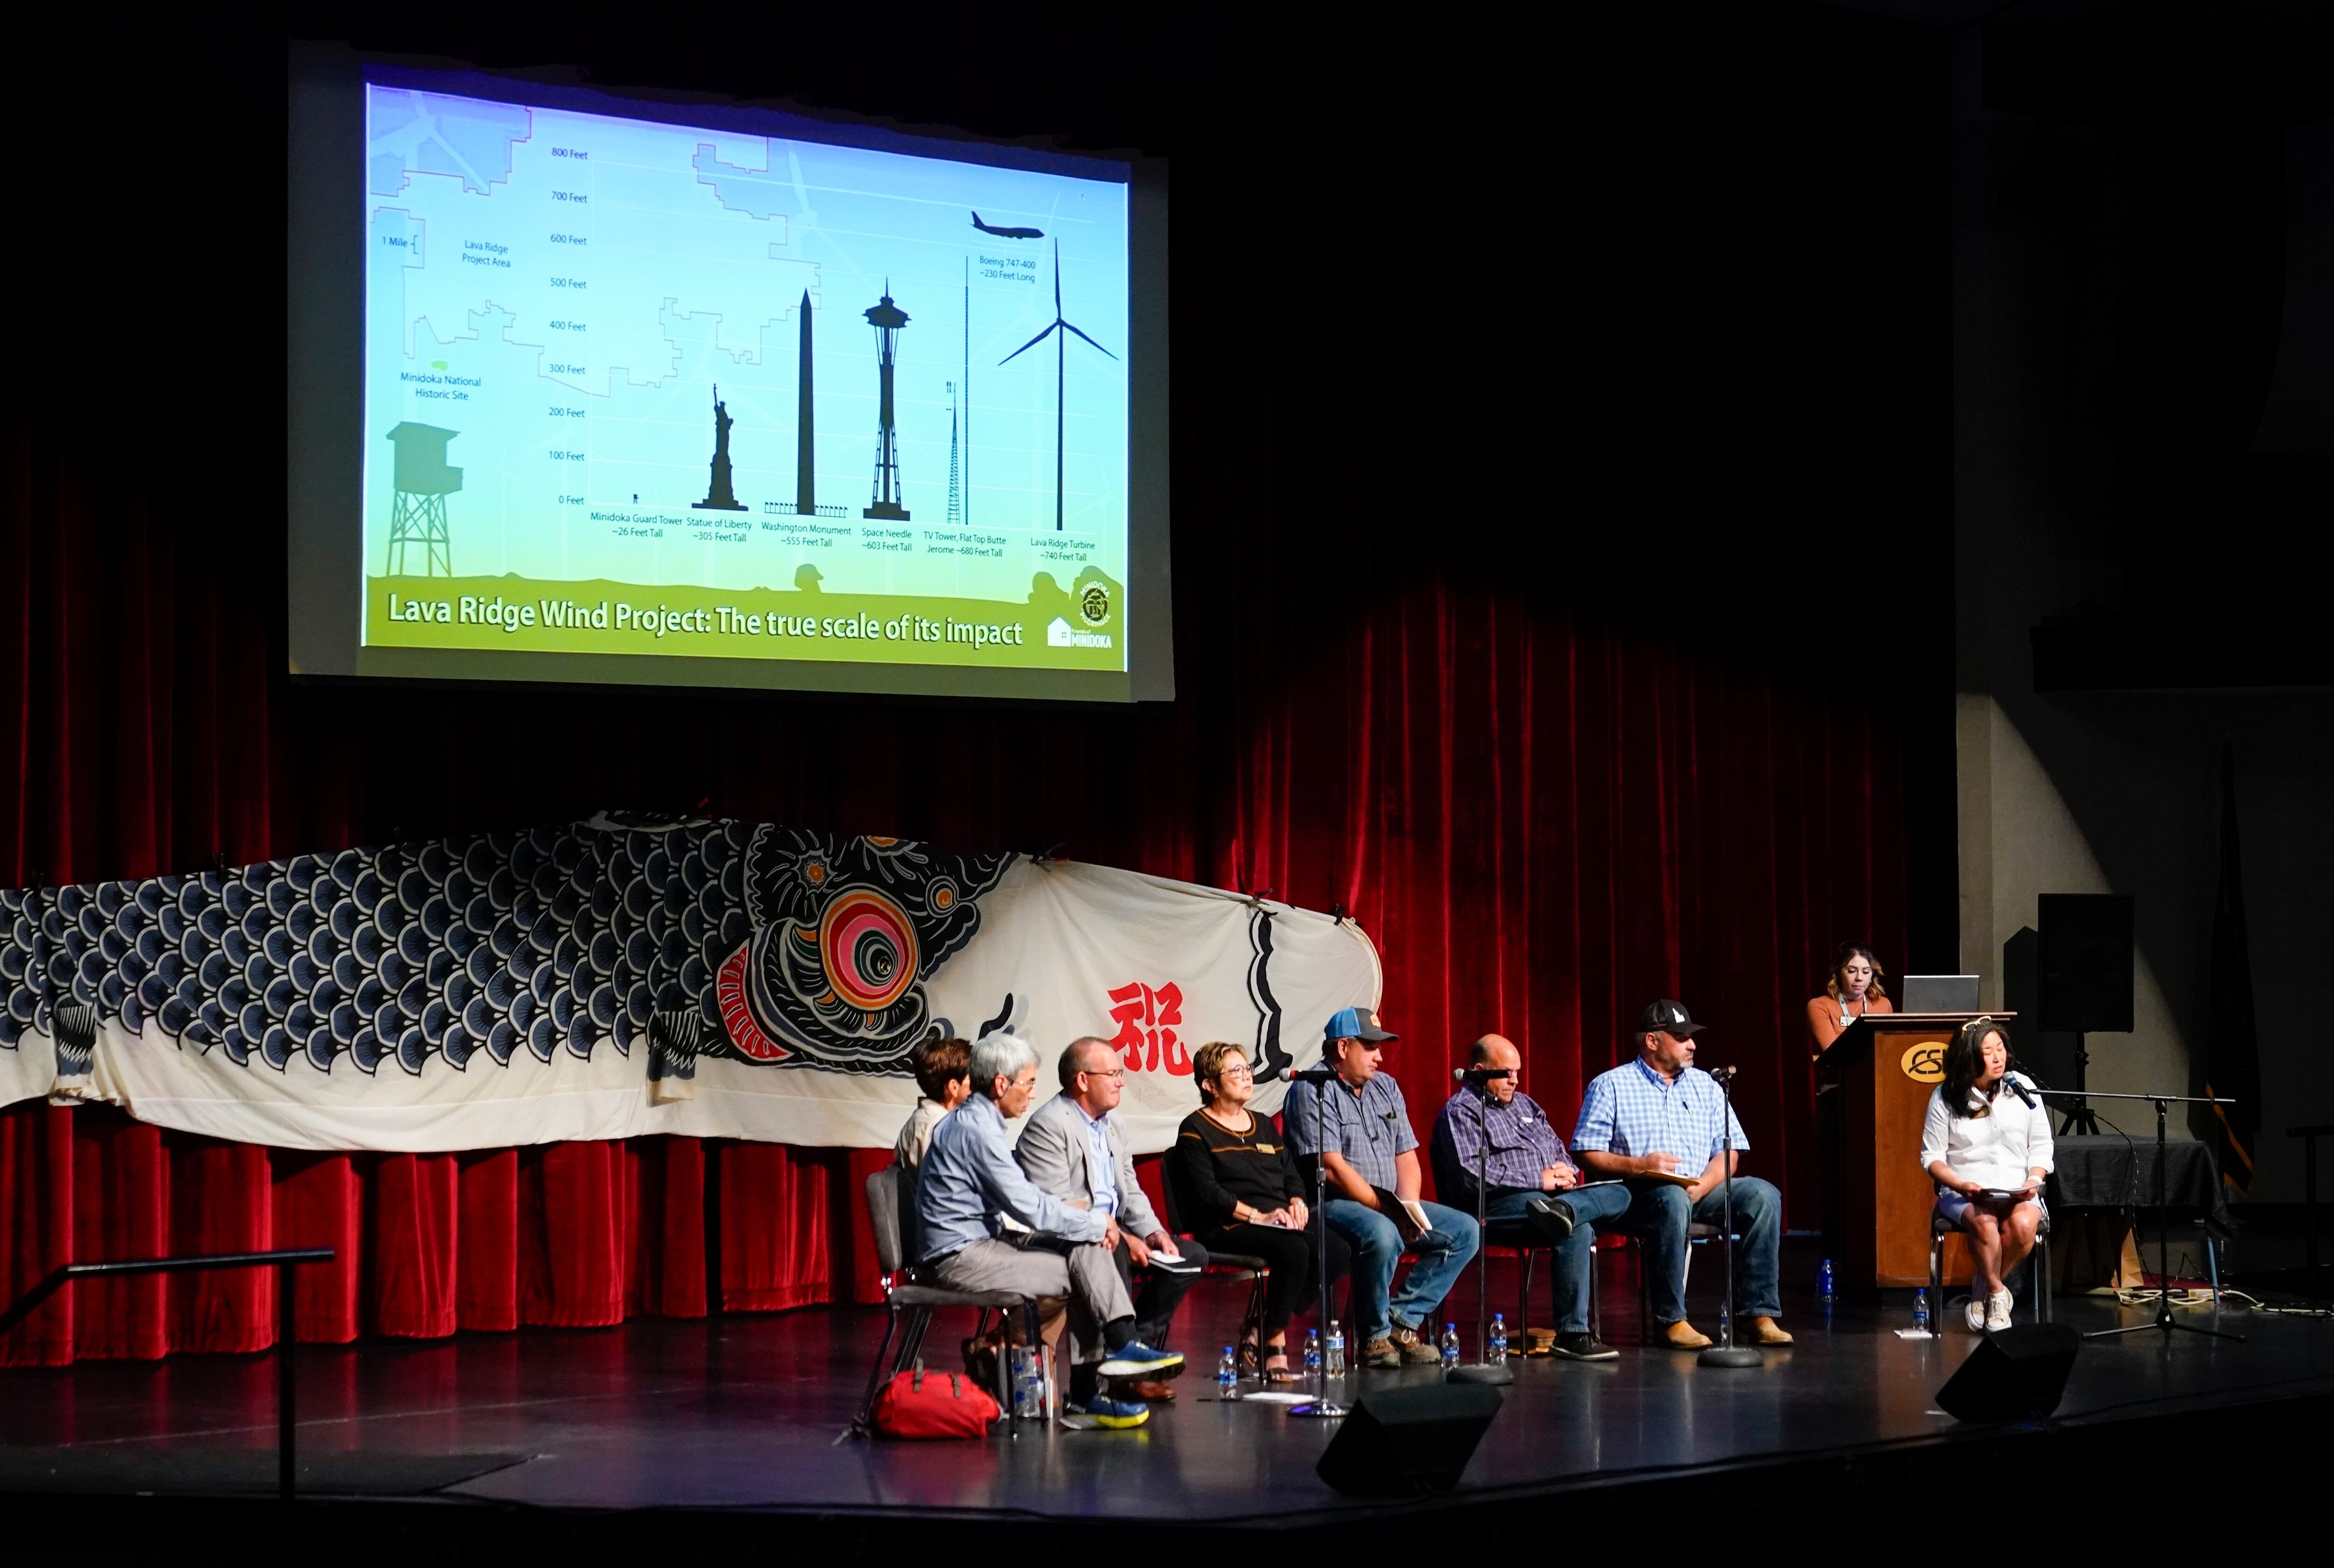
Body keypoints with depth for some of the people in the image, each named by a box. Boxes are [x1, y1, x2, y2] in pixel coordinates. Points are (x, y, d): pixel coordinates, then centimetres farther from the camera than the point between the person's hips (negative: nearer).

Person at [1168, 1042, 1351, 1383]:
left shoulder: (1264, 1125, 25)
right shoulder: (1195, 1131, 1)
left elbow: (1292, 1175, 20)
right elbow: (1206, 1193, -11)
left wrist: (1297, 1203, -3)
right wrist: (1258, 1216, -18)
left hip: (1280, 1222, 8)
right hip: (1226, 1228, -8)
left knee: (1338, 1251, -18)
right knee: (1294, 1250, -34)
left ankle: (1263, 1334, -15)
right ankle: (1274, 1346, -21)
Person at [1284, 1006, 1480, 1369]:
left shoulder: (1386, 1087, 16)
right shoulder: (1313, 1091, -9)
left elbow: (1407, 1158, 13)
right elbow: (1332, 1167, -18)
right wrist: (1387, 1210, -19)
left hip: (1391, 1206, 8)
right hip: (1332, 1204, -8)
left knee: (1465, 1230, -5)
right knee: (1382, 1235, -38)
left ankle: (1402, 1321, -10)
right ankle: (1375, 1336, -18)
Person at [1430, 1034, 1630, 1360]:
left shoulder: (1525, 1104, 28)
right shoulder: (1461, 1110, -2)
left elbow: (1560, 1152, 31)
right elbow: (1471, 1176, -17)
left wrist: (1566, 1172, 1)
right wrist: (1540, 1180, -15)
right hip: (1498, 1206, -9)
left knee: (1618, 1195, -18)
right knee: (1577, 1229, -36)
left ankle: (1562, 1209, -46)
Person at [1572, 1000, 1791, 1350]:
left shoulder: (1705, 1085, 17)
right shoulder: (1611, 1086, 4)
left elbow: (1728, 1152, 10)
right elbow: (1586, 1153, -4)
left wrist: (1702, 1187, -10)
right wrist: (1637, 1166, -19)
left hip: (1702, 1191, 5)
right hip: (1639, 1193, -5)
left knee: (1763, 1195, -20)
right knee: (1673, 1200, -39)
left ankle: (1761, 1314, -24)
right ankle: (1671, 1320, -32)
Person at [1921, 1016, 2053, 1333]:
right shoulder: (1945, 1098, 1)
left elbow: (2041, 1147, 11)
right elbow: (1932, 1156, 2)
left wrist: (2034, 1179, -8)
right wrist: (1960, 1184, -16)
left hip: (2018, 1192, 2)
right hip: (1963, 1192, -2)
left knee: (2024, 1224, -33)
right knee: (1984, 1223, -36)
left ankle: (1983, 1288, -5)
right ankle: (1997, 1294, -8)